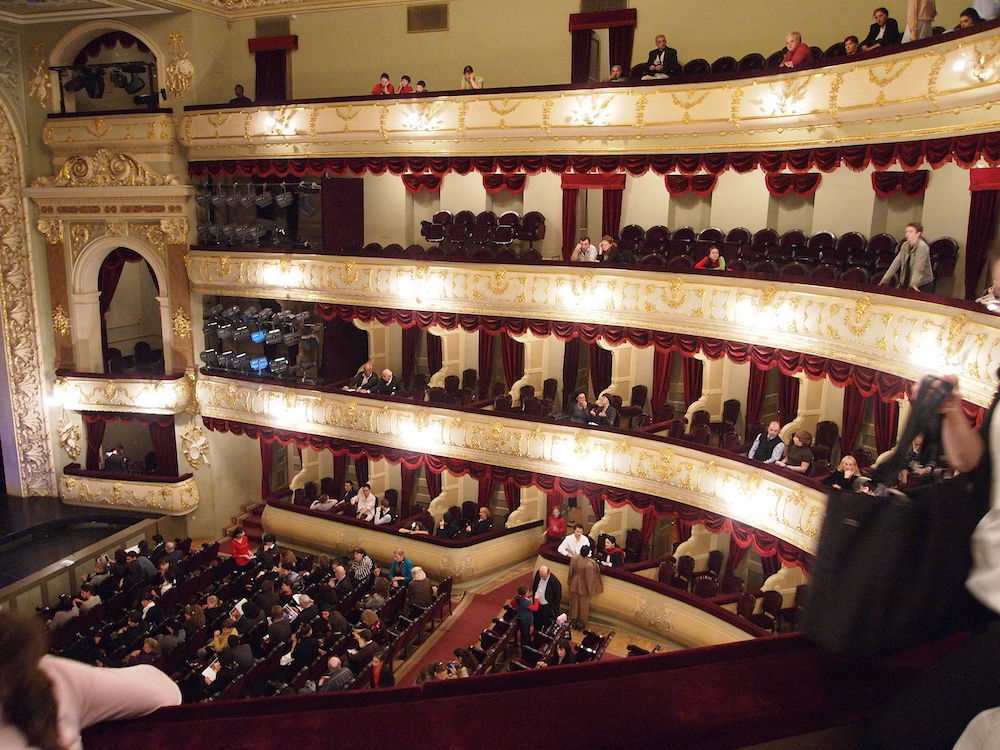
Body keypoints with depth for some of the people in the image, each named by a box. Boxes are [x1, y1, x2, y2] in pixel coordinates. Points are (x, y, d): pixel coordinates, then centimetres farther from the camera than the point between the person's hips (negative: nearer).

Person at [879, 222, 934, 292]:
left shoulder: (922, 247, -16)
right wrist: (885, 279, -5)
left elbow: (918, 268, -26)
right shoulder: (905, 245, 5)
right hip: (906, 283, 6)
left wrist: (913, 284, -38)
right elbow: (896, 263, 2)